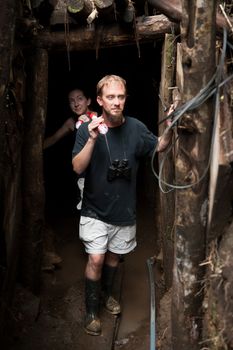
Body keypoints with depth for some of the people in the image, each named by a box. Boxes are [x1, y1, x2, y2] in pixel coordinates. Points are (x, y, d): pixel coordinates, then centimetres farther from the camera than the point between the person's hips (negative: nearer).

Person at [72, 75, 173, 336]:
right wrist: (92, 140, -35)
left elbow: (159, 147, 6)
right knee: (96, 259, -5)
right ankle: (91, 311, 17)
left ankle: (106, 293, 46)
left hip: (124, 210, 3)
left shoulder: (135, 127, -8)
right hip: (95, 210, -3)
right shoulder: (87, 129, -13)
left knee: (114, 255, 19)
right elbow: (78, 168, -19)